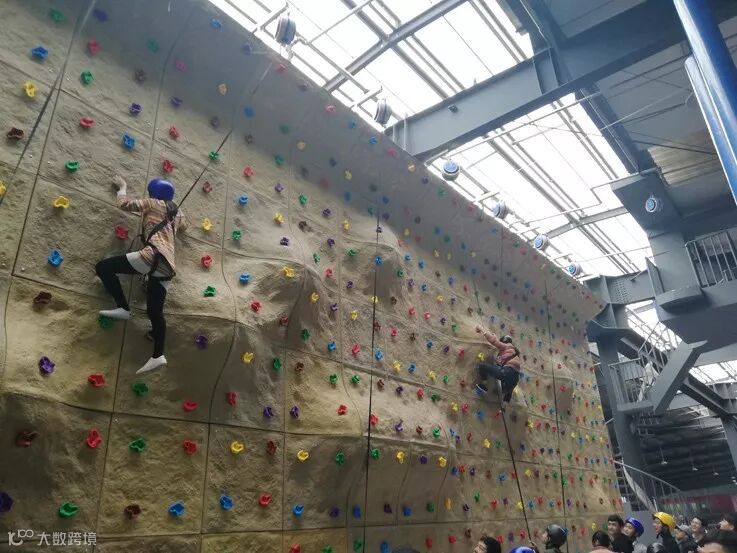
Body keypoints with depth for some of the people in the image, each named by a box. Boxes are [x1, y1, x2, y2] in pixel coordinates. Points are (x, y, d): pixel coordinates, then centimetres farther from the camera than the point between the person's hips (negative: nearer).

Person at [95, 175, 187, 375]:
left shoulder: (152, 203, 12)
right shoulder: (176, 212, 29)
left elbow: (124, 203, 16)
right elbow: (183, 225, 51)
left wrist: (122, 187, 33)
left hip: (153, 256, -7)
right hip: (167, 266, 7)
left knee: (103, 267, 0)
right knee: (155, 311, 6)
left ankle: (124, 309, -5)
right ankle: (158, 356, -2)